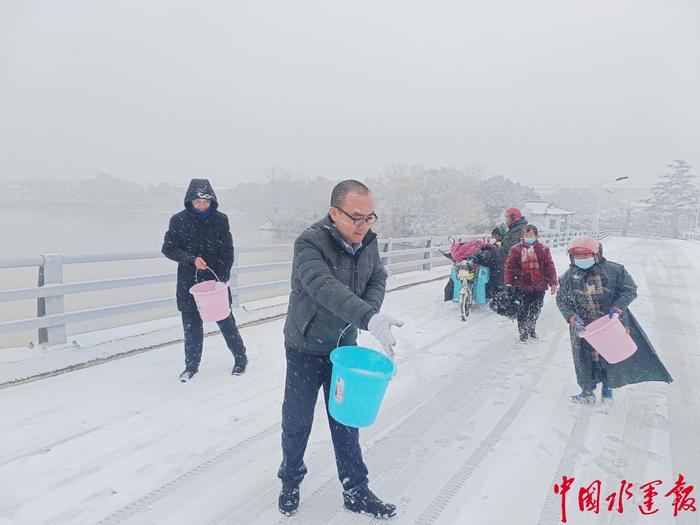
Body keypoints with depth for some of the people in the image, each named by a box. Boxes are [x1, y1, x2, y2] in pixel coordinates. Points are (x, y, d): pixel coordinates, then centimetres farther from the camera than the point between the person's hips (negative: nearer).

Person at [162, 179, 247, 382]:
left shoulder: (220, 219, -5)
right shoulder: (178, 220, -5)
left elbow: (227, 253, -3)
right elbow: (168, 248, -2)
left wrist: (222, 279, -12)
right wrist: (191, 259, -18)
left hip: (216, 280, -1)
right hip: (188, 283, 1)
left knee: (226, 321, 6)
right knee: (191, 325, 8)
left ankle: (240, 357, 24)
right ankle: (191, 364, 25)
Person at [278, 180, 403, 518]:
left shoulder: (368, 241, -7)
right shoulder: (309, 243, -26)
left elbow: (378, 278, 3)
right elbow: (324, 287, -42)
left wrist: (371, 312, -18)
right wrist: (368, 318, -55)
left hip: (344, 344, 5)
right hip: (306, 348, -4)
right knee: (297, 420, 13)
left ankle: (355, 491, 31)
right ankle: (290, 480, 39)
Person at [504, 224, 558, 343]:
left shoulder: (543, 249, 3)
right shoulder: (516, 249, -3)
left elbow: (550, 266, 4)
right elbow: (509, 266, -3)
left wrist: (553, 283, -1)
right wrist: (508, 282, -10)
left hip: (540, 285, 3)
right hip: (523, 286, -3)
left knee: (536, 309, 15)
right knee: (523, 310, 0)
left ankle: (531, 329, 35)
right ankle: (523, 333, 15)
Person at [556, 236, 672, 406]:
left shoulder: (614, 270, -10)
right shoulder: (568, 277, -4)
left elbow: (630, 290, -5)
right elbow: (561, 300, 1)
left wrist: (617, 308, -20)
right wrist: (571, 317, -15)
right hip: (583, 328, 1)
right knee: (586, 359, 7)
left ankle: (607, 392, 32)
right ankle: (588, 393, 25)